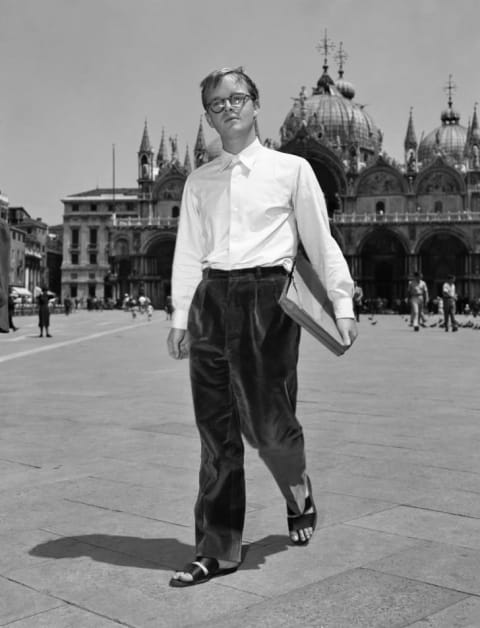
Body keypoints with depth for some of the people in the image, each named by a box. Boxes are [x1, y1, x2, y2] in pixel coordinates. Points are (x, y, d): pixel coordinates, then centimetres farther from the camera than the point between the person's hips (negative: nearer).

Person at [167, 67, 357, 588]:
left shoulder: (291, 169, 6)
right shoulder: (199, 181, 15)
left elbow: (320, 241, 5)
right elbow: (189, 252, 12)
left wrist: (342, 304, 0)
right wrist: (181, 315, 5)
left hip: (268, 295, -3)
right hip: (212, 297, 4)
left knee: (265, 420, -9)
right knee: (216, 431, 4)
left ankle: (299, 495, 27)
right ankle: (217, 550, 14)